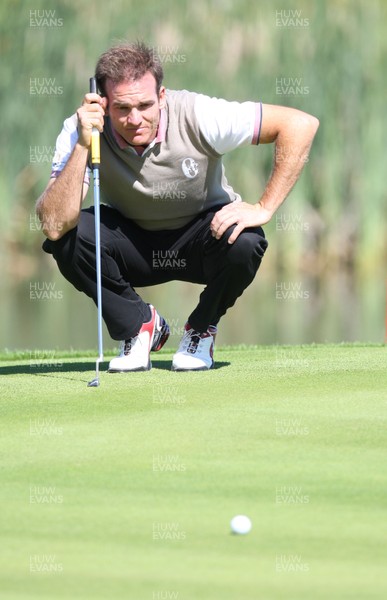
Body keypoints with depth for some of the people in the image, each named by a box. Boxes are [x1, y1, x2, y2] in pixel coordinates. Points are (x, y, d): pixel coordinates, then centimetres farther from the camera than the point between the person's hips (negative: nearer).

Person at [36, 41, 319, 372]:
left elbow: (301, 124, -27)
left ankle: (202, 328, -1)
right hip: (134, 241, 1)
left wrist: (264, 208, -29)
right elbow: (53, 225, -35)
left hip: (201, 241, -1)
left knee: (244, 243, -34)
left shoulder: (196, 115, -28)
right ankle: (139, 324, -1)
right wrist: (83, 146, -42)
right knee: (68, 237, -28)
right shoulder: (80, 130, -24)